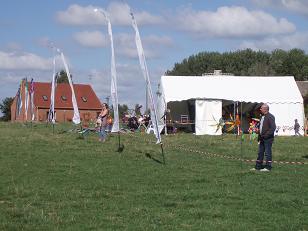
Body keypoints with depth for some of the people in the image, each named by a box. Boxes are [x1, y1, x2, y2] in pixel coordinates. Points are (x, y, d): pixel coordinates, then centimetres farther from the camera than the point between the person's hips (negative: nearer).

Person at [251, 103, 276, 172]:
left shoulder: (270, 117, -11)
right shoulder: (262, 117, 17)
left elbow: (273, 127, -18)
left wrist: (266, 135, -20)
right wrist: (259, 136, 16)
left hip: (268, 138, -9)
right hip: (262, 138, 9)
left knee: (268, 153, -3)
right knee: (260, 152, 12)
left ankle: (268, 167, 2)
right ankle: (258, 166, 18)